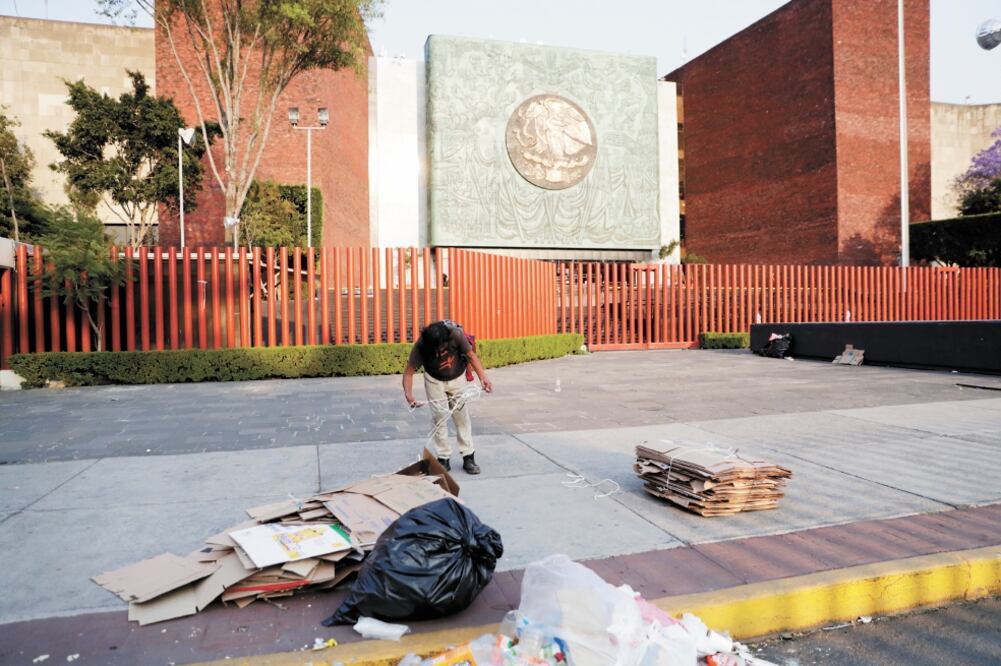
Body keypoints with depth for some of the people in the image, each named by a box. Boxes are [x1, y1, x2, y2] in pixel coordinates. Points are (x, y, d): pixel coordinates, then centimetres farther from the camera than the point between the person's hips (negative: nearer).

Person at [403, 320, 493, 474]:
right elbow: (408, 372, -25)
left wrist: (483, 377, -31)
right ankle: (443, 459, 9)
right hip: (434, 380, -1)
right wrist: (408, 395, -42)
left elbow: (471, 355, -19)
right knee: (439, 417, -3)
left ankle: (468, 457, 11)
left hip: (457, 378, 1)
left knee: (462, 416, 3)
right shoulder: (420, 346, -32)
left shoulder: (456, 334, -33)